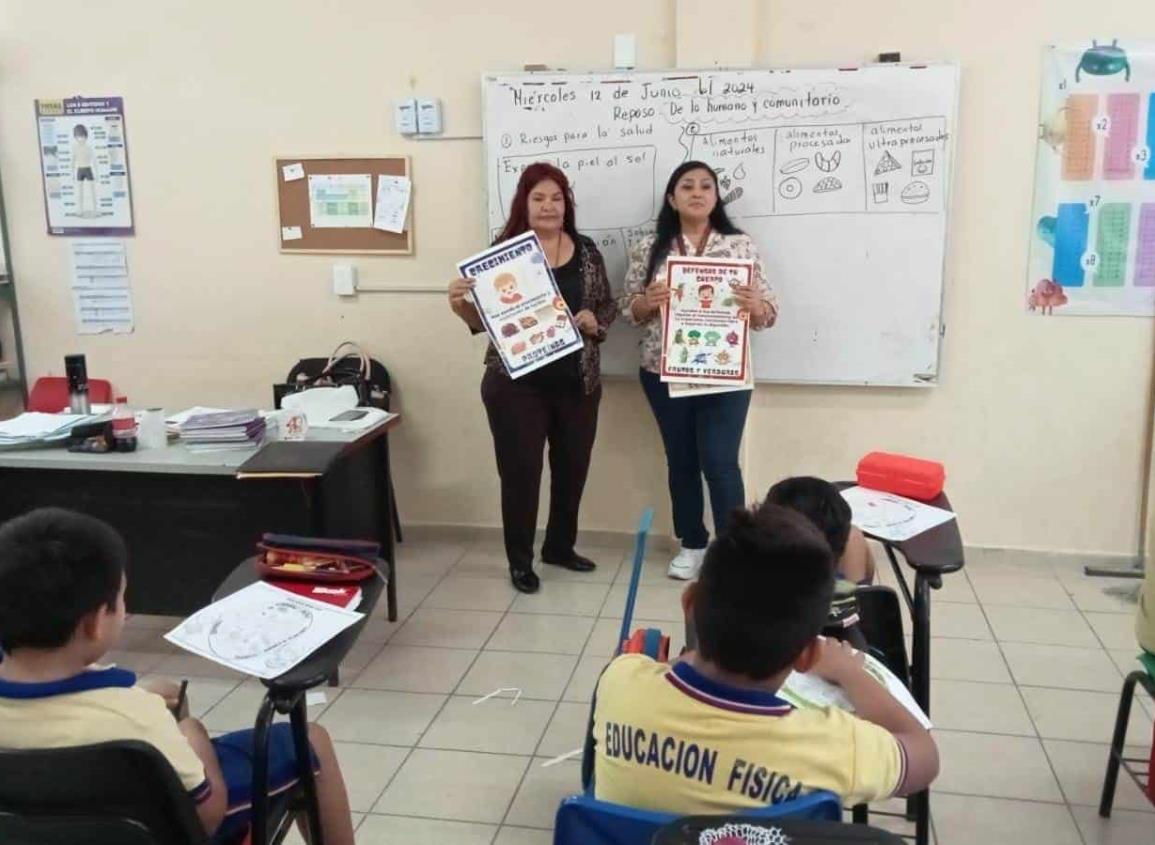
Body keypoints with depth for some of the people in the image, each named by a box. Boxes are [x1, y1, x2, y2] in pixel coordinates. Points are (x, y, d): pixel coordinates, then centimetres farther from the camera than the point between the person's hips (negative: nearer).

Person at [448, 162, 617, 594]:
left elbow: (608, 307, 11)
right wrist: (460, 304, -24)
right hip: (517, 383, -4)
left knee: (573, 468, 13)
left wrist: (595, 322, -10)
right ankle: (519, 560, 18)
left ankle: (560, 547, 33)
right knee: (520, 472, 2)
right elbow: (484, 320, -4)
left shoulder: (587, 251, 5)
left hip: (578, 383, 4)